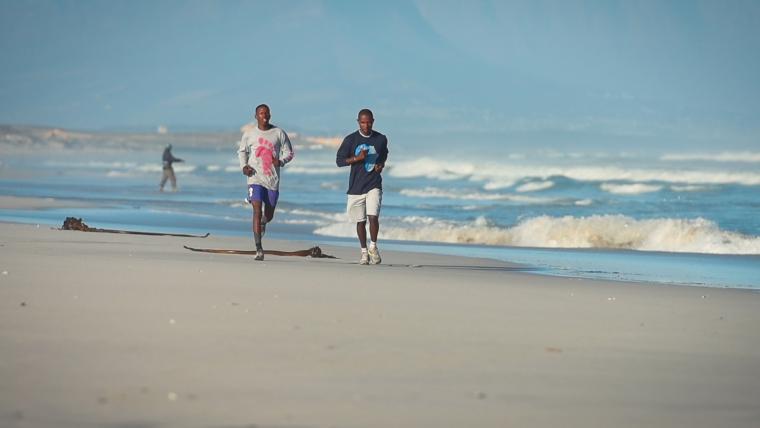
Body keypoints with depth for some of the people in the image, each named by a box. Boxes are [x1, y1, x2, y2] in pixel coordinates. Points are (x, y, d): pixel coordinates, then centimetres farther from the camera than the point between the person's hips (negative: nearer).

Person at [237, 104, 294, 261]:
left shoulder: (279, 133, 3)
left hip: (273, 180, 2)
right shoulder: (249, 134, 4)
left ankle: (263, 223, 52)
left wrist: (281, 161, -13)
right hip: (255, 178, -1)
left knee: (269, 215, 11)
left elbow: (289, 152, 9)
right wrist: (244, 166, 1)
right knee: (257, 211, -15)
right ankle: (259, 249, -15)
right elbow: (242, 151, 19)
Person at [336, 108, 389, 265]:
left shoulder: (381, 139, 4)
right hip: (356, 186, 0)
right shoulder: (350, 139, -2)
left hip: (374, 185, 0)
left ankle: (373, 246, 1)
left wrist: (381, 165, 1)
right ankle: (364, 252, 22)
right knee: (360, 221, 8)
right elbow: (339, 160, -2)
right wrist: (357, 158, -16)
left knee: (373, 216, -18)